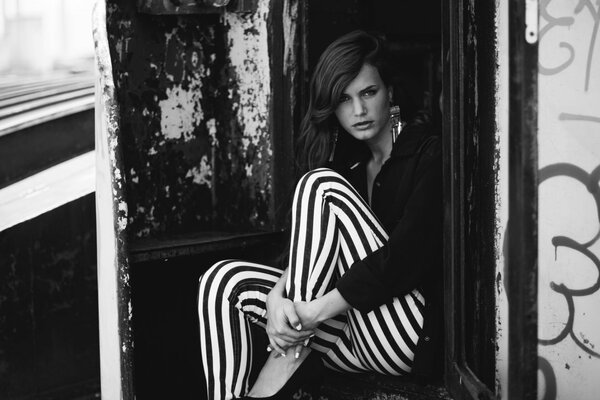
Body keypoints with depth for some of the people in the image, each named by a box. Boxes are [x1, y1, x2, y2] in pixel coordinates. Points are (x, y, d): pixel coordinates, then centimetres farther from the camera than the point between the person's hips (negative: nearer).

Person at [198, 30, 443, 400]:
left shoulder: (428, 154, -6)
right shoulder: (349, 161, 16)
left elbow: (405, 257, -19)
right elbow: (306, 255, 6)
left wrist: (315, 310, -21)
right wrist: (277, 297, -16)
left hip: (418, 340, -8)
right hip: (359, 337, 8)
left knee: (322, 186, -17)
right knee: (224, 280, -2)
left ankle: (289, 356, -19)